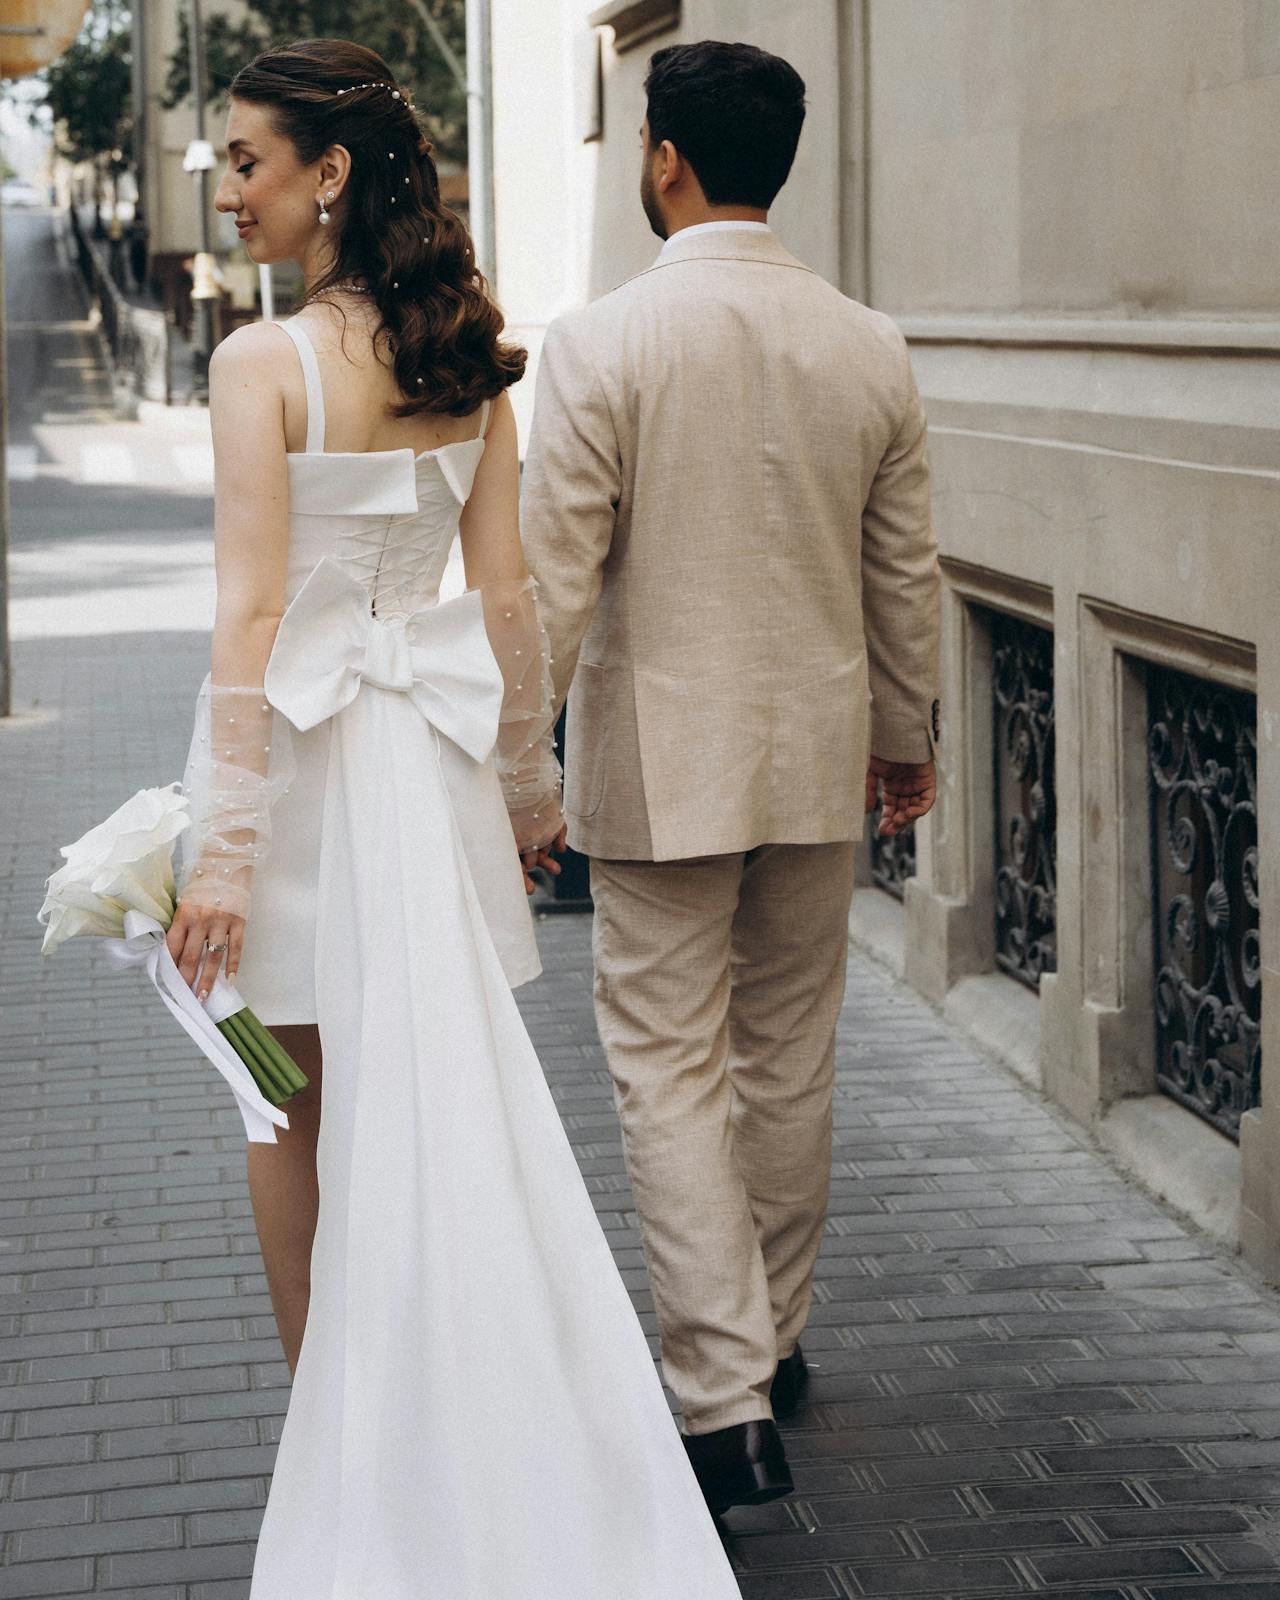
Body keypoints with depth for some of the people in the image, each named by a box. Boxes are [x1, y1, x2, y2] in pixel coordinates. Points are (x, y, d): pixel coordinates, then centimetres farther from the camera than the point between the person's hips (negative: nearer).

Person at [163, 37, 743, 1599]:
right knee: (445, 1100, 14)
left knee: (294, 1116, 11)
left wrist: (222, 842, -18)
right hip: (430, 748, 5)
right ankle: (448, 1419, 21)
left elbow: (251, 612, -19)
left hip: (298, 749, -5)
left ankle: (331, 1440, 21)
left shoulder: (264, 361, -15)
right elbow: (506, 587, 4)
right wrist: (530, 776, 14)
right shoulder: (468, 353, 2)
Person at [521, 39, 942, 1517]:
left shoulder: (599, 345, -14)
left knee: (670, 1072, 2)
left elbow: (551, 581, -14)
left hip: (660, 764, -4)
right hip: (820, 756, 5)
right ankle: (771, 1336, 33)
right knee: (789, 1061, 17)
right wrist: (905, 739, 21)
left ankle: (727, 1403, -3)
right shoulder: (872, 350, -1)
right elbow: (905, 577, 7)